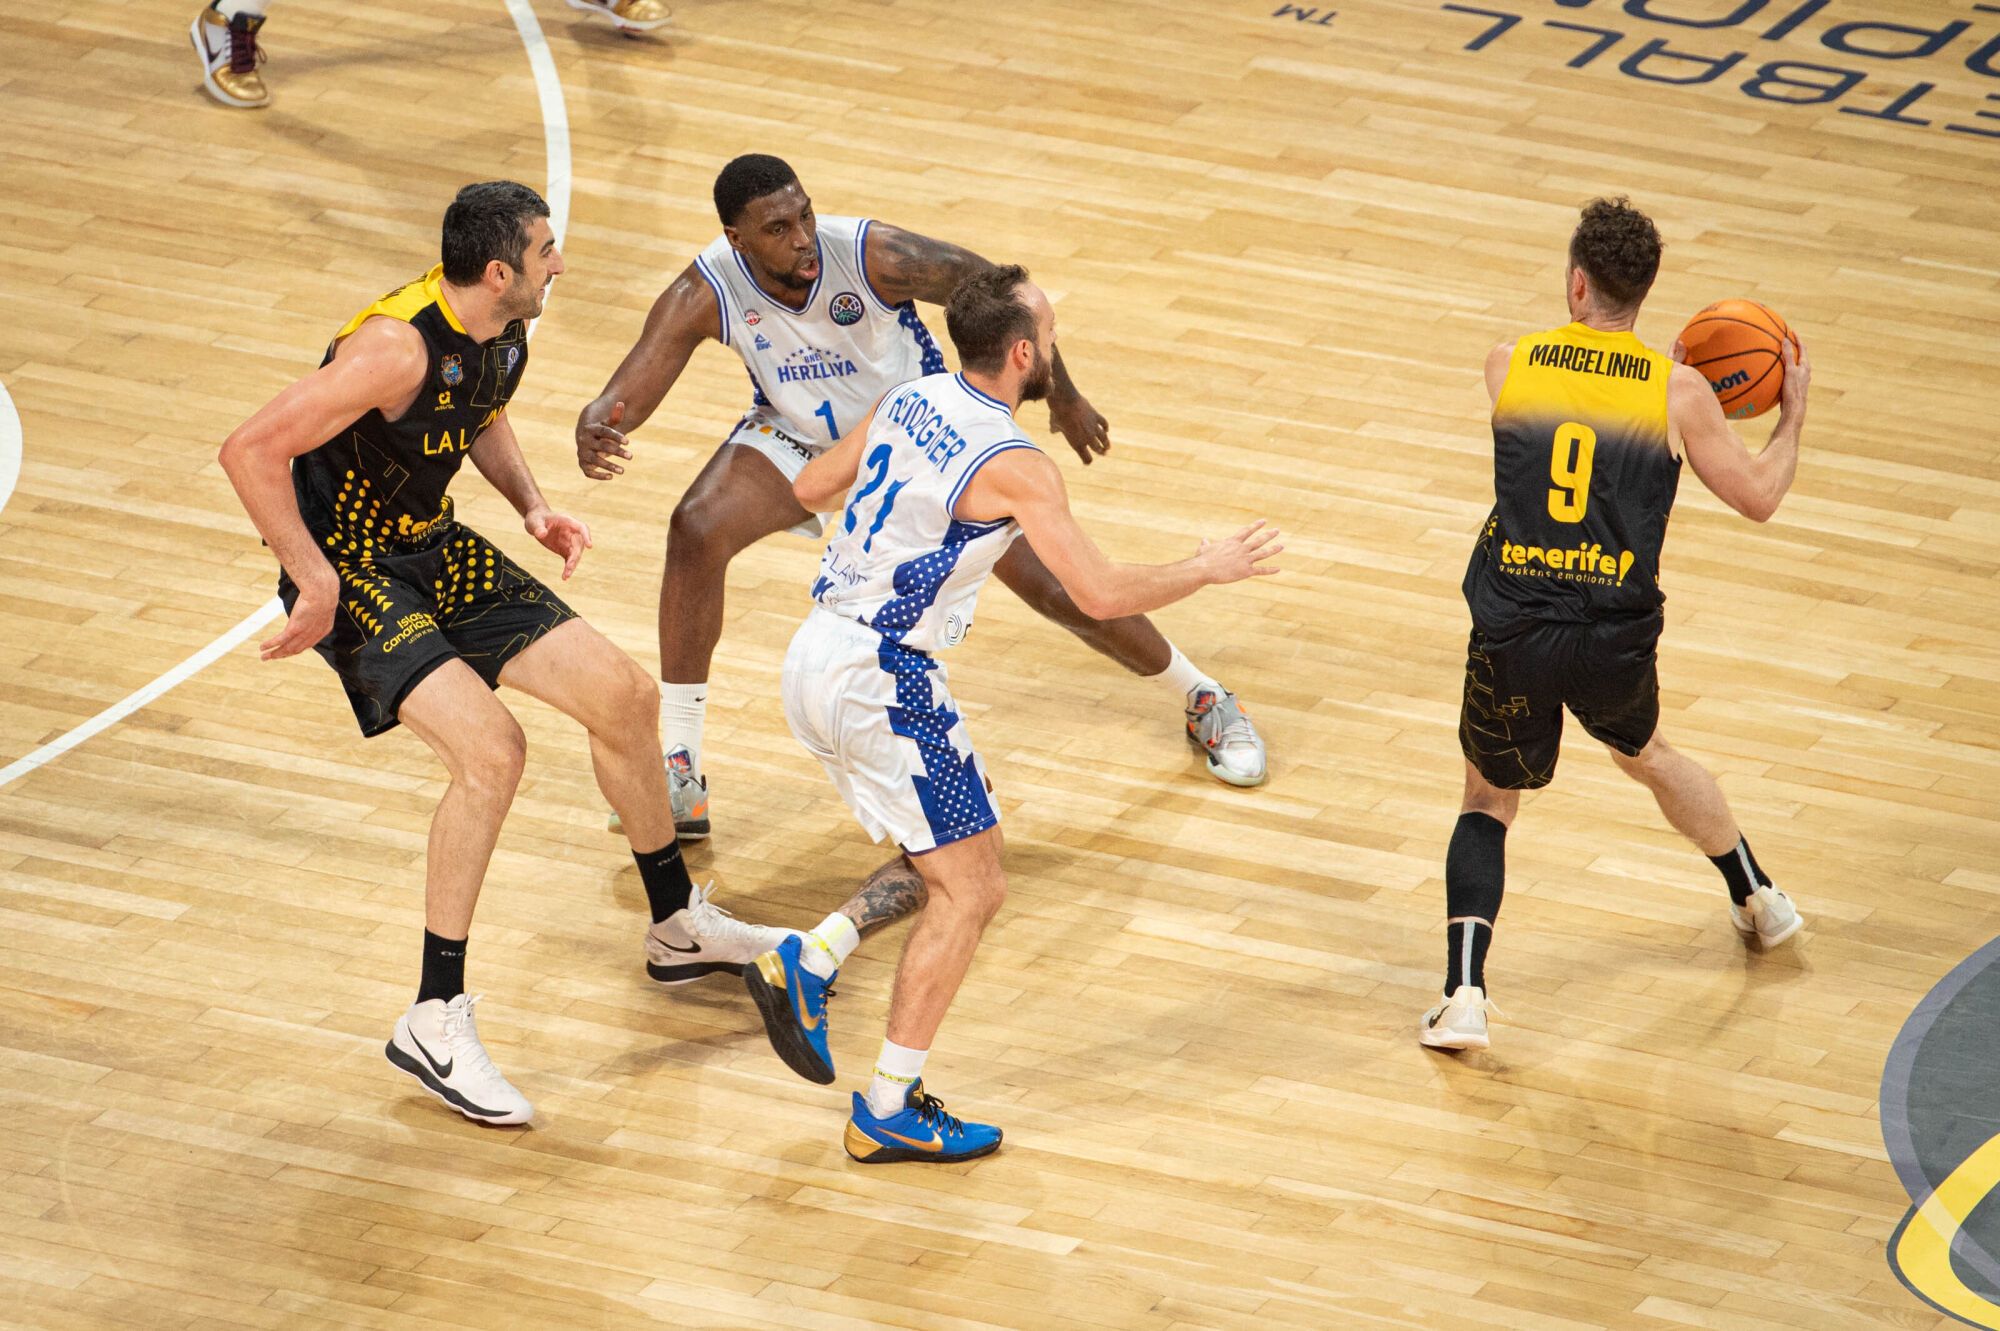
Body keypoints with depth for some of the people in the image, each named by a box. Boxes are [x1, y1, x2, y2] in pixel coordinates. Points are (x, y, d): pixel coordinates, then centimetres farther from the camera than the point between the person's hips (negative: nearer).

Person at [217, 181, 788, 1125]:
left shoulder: (501, 333, -2)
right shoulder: (400, 347, -30)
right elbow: (251, 451, -31)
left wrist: (532, 507, 5)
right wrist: (315, 584, -27)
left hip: (435, 551, 9)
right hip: (350, 568, -9)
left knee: (621, 695, 7)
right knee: (490, 749, -25)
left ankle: (677, 929, 28)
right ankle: (434, 1024, -15)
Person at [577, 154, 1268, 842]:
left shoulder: (874, 255, -34)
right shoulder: (705, 294, -29)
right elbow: (624, 398, -32)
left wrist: (1063, 396, -8)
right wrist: (593, 436, -57)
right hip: (801, 436, 1)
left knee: (1053, 583, -3)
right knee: (696, 530, -25)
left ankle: (1202, 697, 25)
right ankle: (678, 776, -16)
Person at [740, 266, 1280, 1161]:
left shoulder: (906, 402, 7)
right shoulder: (1014, 466, -16)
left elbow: (809, 489, 21)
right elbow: (1100, 594, -17)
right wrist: (1209, 570, -2)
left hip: (815, 658, 8)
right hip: (882, 681, -8)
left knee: (941, 863, 20)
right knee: (969, 889, 1)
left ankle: (805, 964, 7)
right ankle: (889, 1111, 1)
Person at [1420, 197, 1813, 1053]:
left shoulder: (1508, 365, 1)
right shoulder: (1676, 390, -2)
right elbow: (1759, 498, 7)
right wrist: (1793, 412, 22)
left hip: (1512, 635, -1)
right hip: (1616, 641, 1)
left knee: (1488, 801, 19)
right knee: (1646, 755, 33)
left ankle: (1463, 996, -2)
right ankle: (1759, 902, 51)